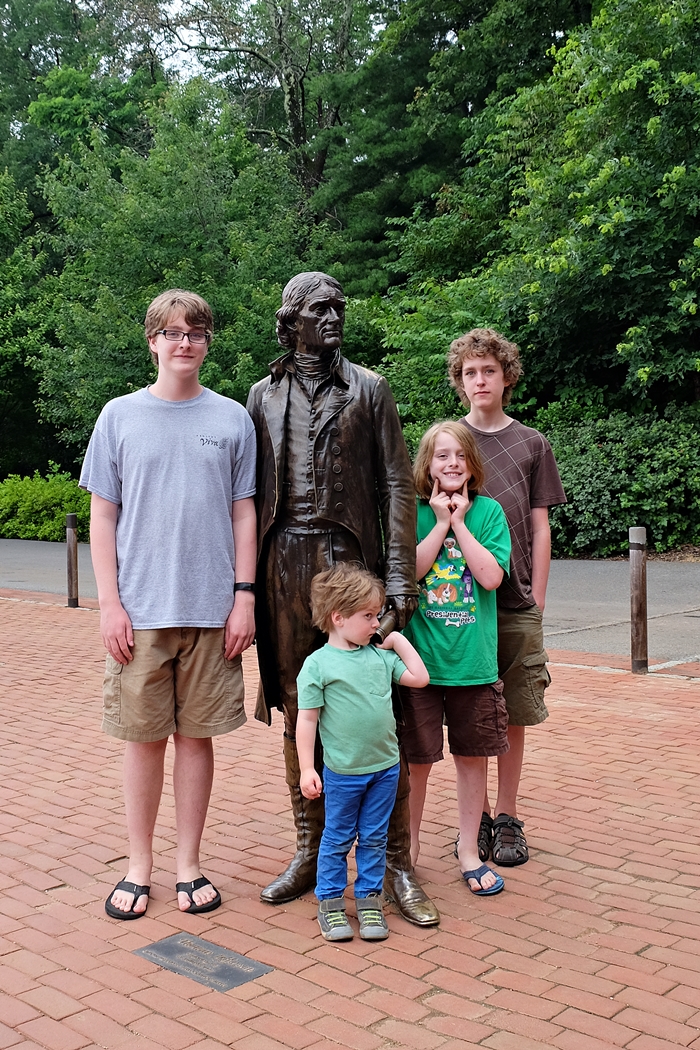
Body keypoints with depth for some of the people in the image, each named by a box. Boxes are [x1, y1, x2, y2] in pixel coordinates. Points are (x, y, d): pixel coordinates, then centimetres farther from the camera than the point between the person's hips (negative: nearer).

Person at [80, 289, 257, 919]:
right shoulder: (120, 416, 4)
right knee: (144, 737, 7)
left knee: (197, 735, 8)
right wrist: (109, 603, -3)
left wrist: (244, 597, 0)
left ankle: (189, 863, 22)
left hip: (213, 612, 1)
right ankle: (139, 866, 22)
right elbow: (103, 516, 4)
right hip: (140, 611, 0)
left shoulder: (232, 419, 6)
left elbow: (243, 515, 7)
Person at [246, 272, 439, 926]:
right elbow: (249, 493, 12)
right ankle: (310, 854, 21)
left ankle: (395, 865, 8)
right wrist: (246, 581, 5)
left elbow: (397, 486, 1)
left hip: (353, 562, -2)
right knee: (297, 715, 9)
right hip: (285, 568, 2)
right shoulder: (264, 395, 13)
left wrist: (400, 578, -8)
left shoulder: (369, 389, 7)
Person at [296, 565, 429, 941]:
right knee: (337, 839, 11)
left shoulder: (380, 655, 4)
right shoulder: (318, 664, -11)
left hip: (385, 768, 4)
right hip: (342, 772, -4)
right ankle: (330, 901, 25)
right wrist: (307, 769, -12)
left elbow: (419, 677, 8)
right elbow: (307, 719, -10)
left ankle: (368, 898, 28)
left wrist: (399, 640, 4)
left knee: (374, 839, 15)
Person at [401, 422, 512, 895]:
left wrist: (459, 522, -9)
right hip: (420, 658, -1)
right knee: (416, 758, 6)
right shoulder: (411, 512, 0)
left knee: (473, 755, 10)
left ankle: (469, 848, 27)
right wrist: (441, 522, -12)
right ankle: (409, 847, 26)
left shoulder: (489, 511, 2)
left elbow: (491, 576, -10)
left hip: (474, 660, 1)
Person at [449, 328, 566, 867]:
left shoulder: (532, 444, 7)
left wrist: (536, 599, 3)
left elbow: (540, 528, 7)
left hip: (517, 605, 1)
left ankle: (508, 817, 20)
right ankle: (477, 816, 20)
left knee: (513, 716, 6)